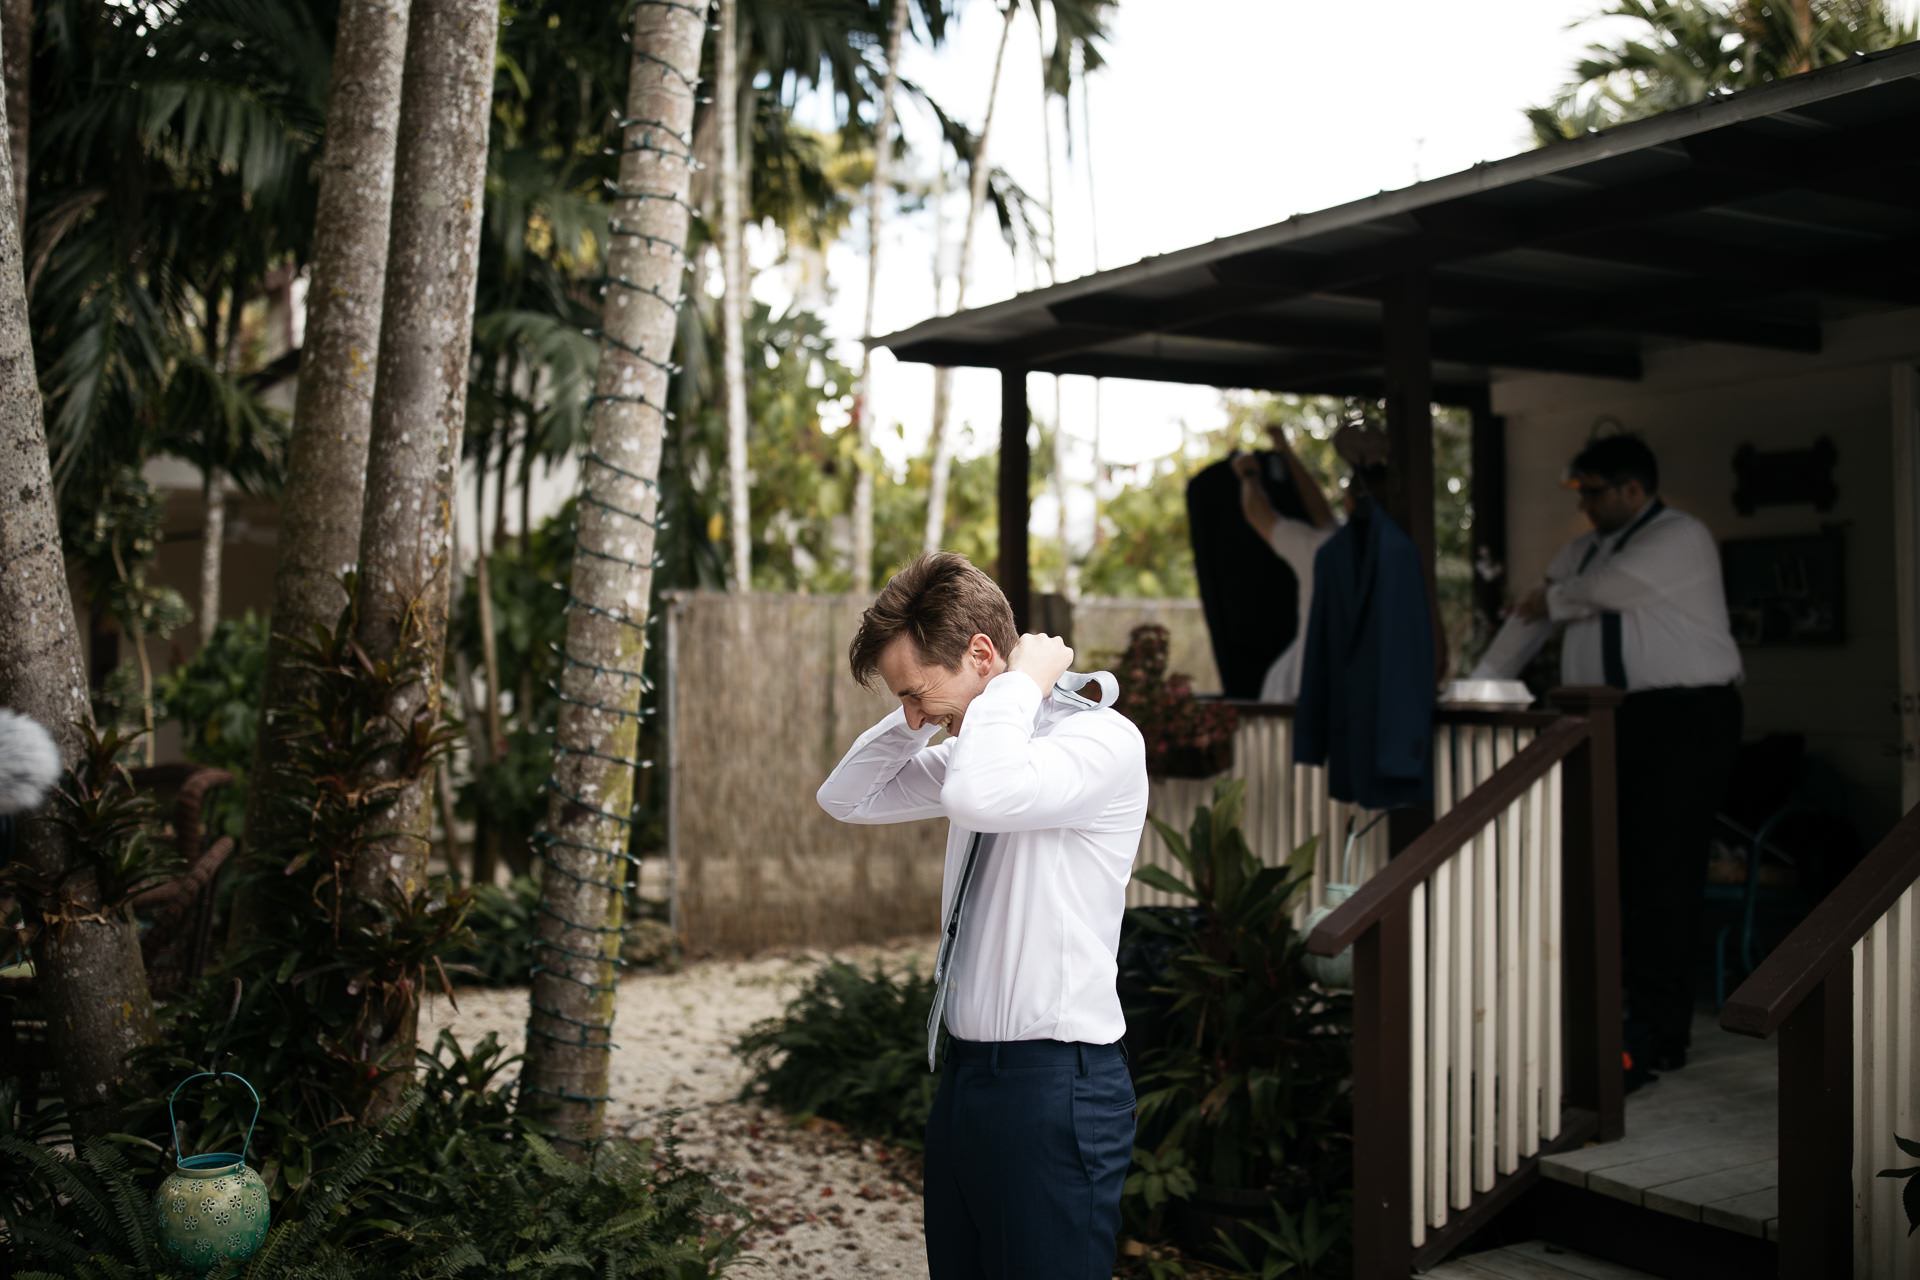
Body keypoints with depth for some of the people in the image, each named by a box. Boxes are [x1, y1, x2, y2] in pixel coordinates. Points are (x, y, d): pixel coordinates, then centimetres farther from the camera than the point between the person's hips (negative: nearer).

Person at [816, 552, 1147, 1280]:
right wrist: (922, 717, 7)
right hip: (966, 1076, 8)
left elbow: (979, 796, -34)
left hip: (1054, 1084, -8)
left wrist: (1019, 685, -17)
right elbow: (844, 798, 22)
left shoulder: (1104, 740, -14)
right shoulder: (974, 748, 12)